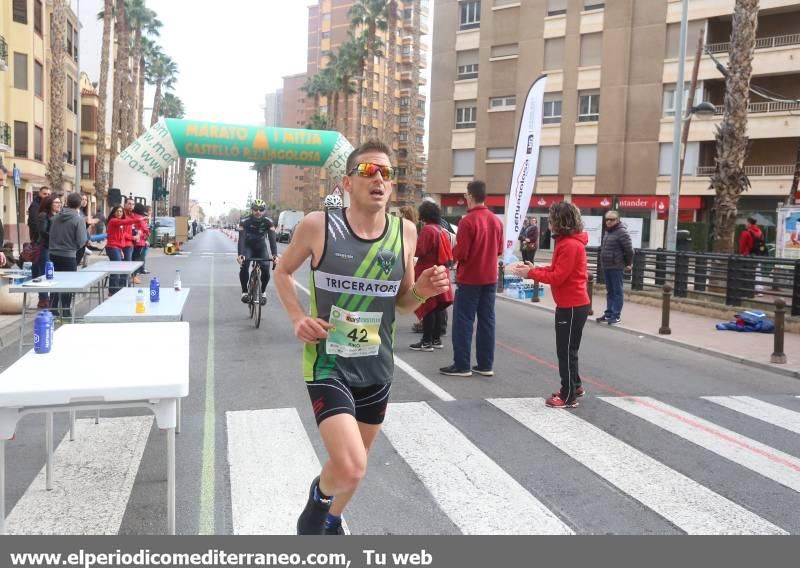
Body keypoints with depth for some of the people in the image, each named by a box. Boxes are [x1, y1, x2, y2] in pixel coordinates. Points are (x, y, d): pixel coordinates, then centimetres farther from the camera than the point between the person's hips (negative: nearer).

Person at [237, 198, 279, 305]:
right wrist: (240, 254, -50)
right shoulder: (245, 221, -24)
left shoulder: (268, 222, -21)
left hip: (261, 247, 1)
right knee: (244, 266, -28)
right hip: (248, 247, -1)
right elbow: (241, 239, -33)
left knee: (266, 269, -21)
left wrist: (275, 255, -45)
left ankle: (263, 292, 4)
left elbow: (272, 239, -29)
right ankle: (244, 292, -12)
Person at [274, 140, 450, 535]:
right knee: (350, 469, -19)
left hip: (377, 368, 4)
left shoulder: (405, 232, -3)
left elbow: (402, 304, 7)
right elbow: (282, 272, 6)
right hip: (328, 364, -4)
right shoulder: (317, 225, -12)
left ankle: (331, 523, 52)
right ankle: (319, 494, 19)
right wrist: (298, 318, -9)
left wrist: (422, 291, -15)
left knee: (355, 463, 21)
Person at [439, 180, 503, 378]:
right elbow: (499, 250, 13)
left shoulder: (467, 221, -16)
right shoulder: (496, 221, 5)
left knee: (463, 321, 0)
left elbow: (460, 254, -17)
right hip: (490, 278, 6)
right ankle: (485, 365, 13)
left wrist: (453, 249, 3)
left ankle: (461, 366, 1)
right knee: (487, 321, 9)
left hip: (469, 279, -6)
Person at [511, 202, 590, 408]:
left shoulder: (570, 245, -21)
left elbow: (557, 277, -23)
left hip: (573, 306, -10)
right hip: (570, 305, 10)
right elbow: (556, 269, 13)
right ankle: (574, 387, 33)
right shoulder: (567, 242, 11)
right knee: (567, 349, 20)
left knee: (566, 351, -1)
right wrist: (535, 268, 2)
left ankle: (568, 397, 8)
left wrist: (531, 273, -17)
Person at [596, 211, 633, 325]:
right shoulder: (607, 231, 15)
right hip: (606, 267, 8)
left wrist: (628, 264, -7)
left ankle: (616, 315, 2)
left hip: (617, 267, -8)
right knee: (609, 292, 14)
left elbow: (629, 250, -14)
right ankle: (608, 313, 21)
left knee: (617, 292, -2)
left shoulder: (622, 232, -13)